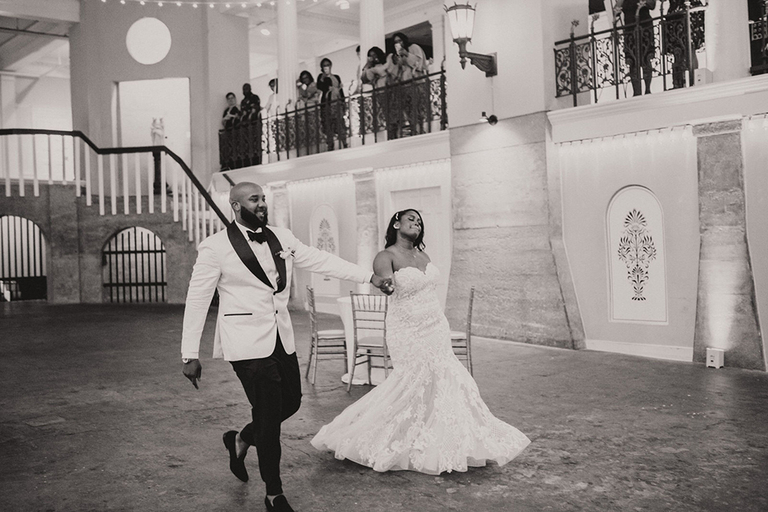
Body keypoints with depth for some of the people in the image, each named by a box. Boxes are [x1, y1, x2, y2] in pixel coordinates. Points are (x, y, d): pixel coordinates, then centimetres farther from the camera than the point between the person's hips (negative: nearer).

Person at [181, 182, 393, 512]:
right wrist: (190, 355, -7)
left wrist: (369, 277, 0)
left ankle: (242, 440, 43)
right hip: (248, 343, -6)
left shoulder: (281, 238, 6)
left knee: (291, 402, 14)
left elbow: (321, 261, 6)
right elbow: (197, 301, -7)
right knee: (269, 414, -1)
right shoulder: (215, 248, -9)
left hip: (282, 339, 6)